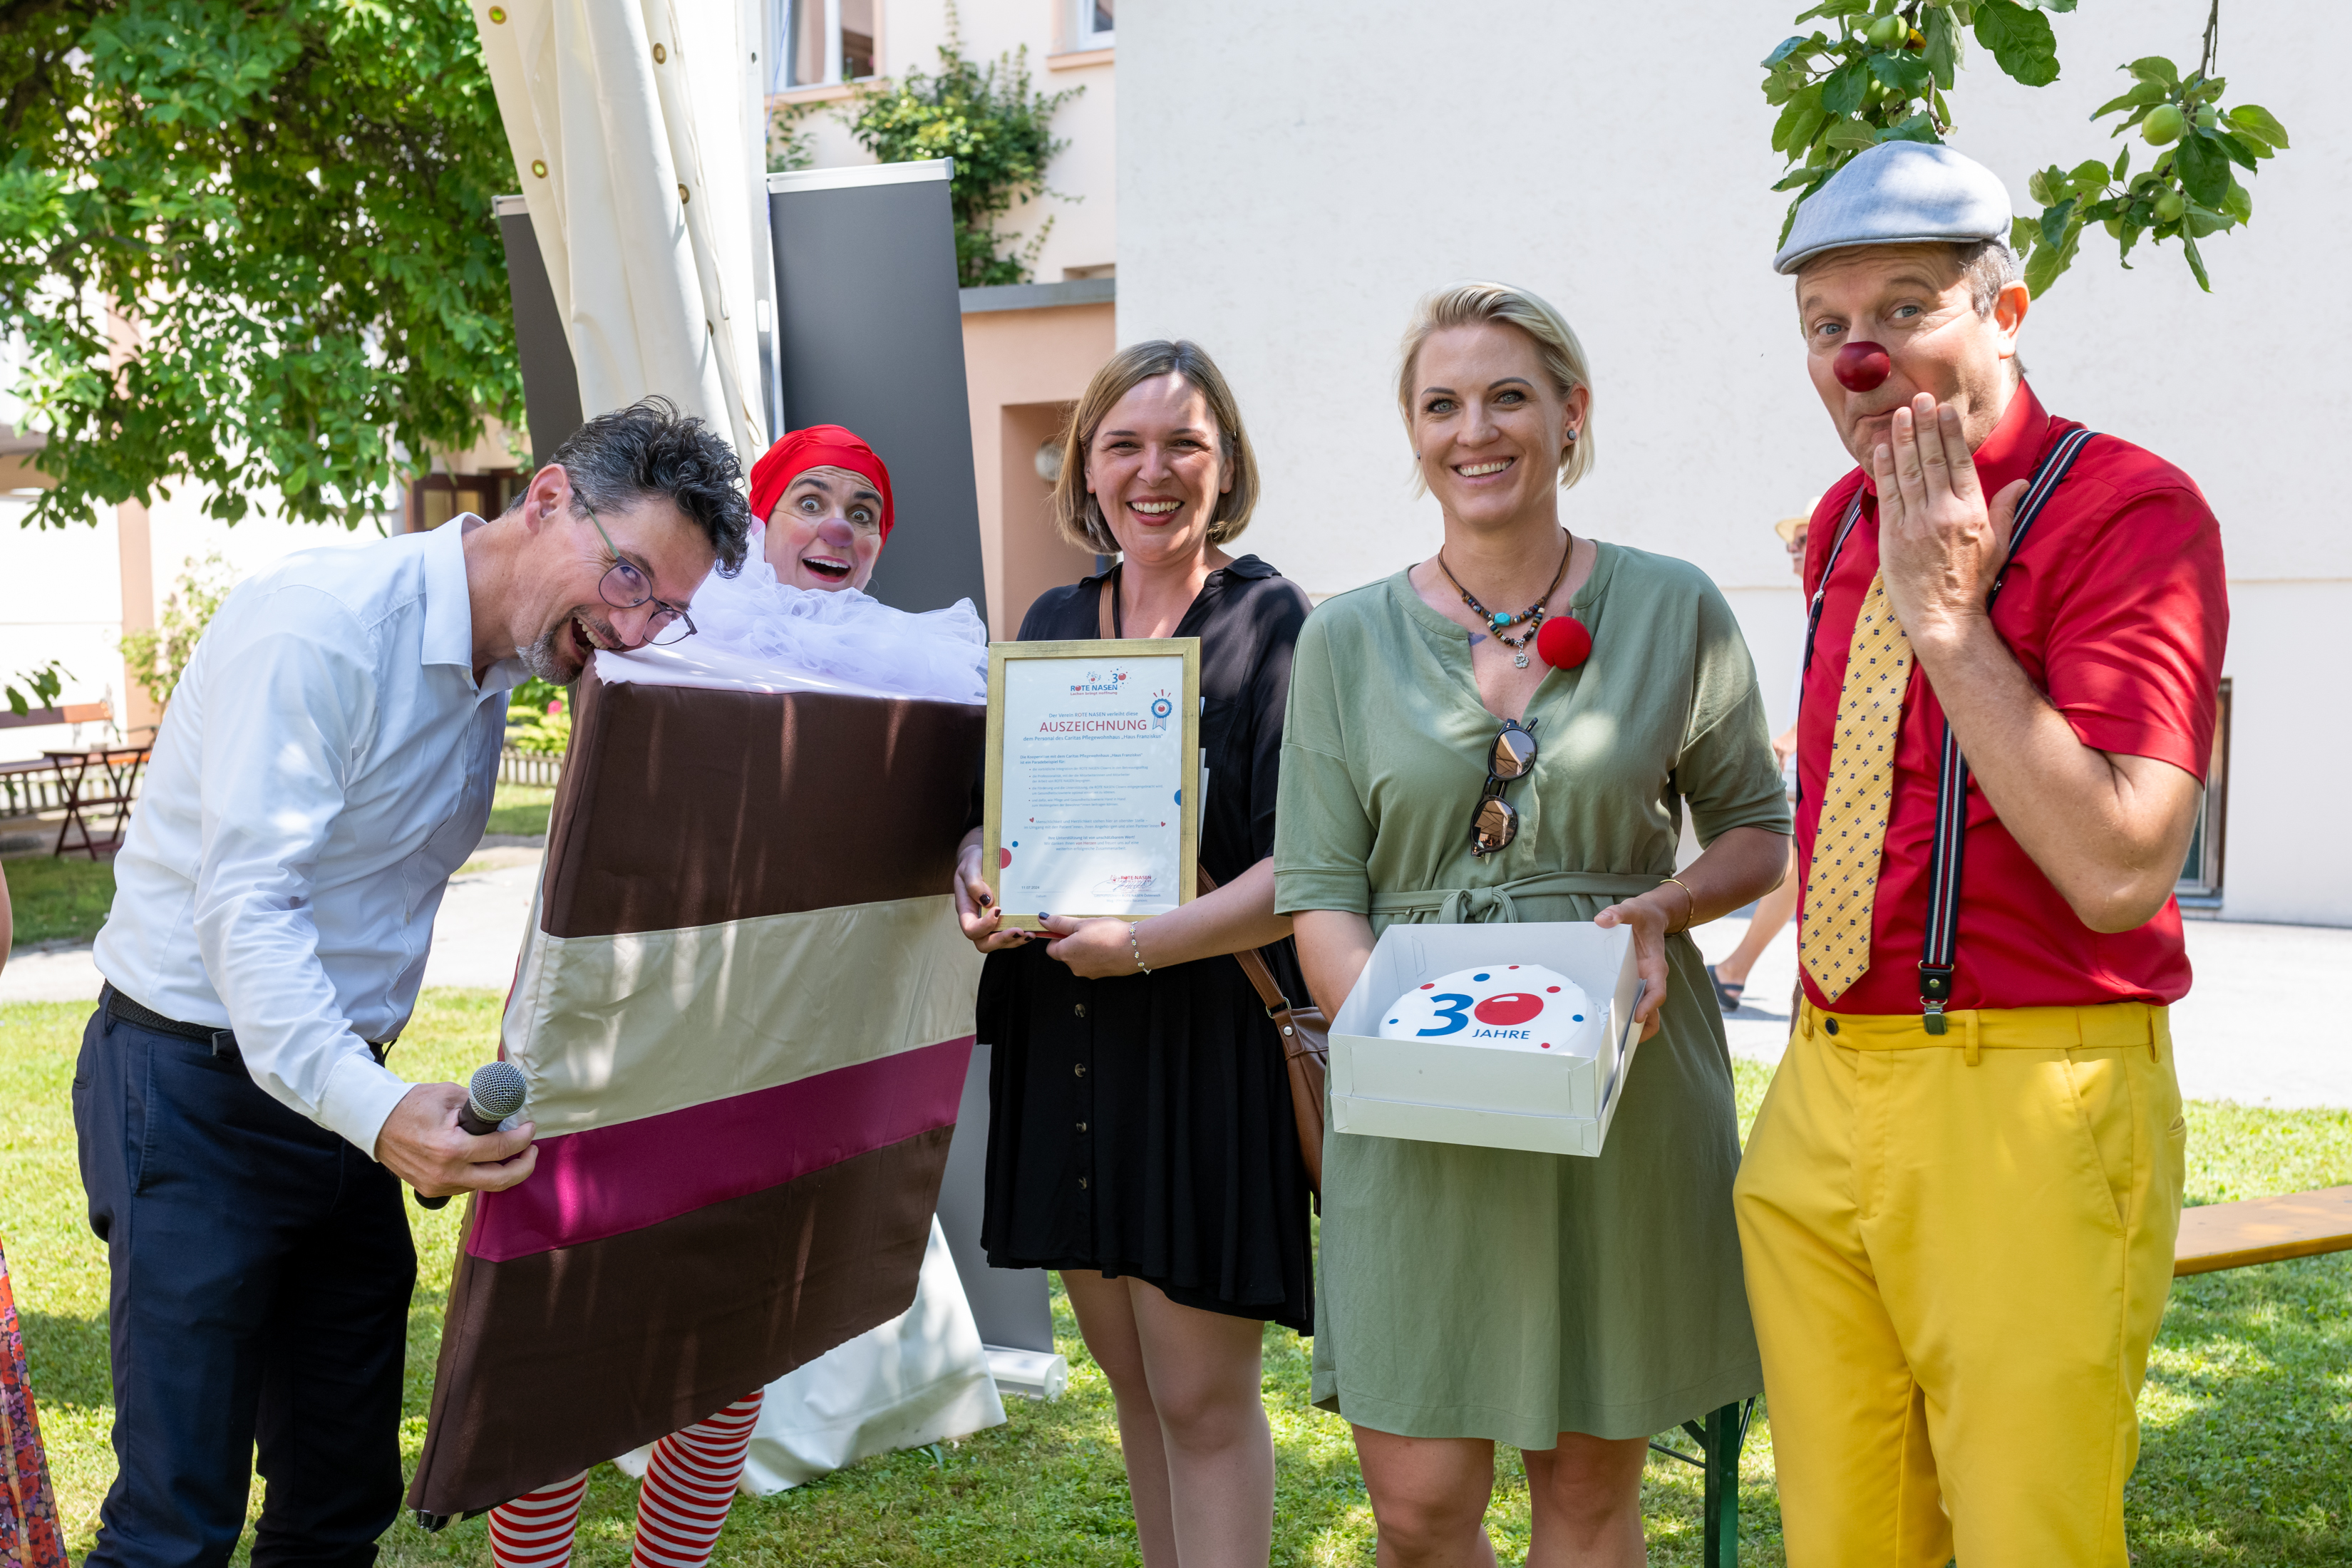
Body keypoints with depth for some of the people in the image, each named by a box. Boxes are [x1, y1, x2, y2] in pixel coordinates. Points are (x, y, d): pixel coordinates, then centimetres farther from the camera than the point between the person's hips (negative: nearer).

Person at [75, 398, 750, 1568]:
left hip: (347, 1098, 8)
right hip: (197, 1088, -8)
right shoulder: (320, 625, -19)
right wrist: (376, 1111, -38)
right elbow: (246, 906, -27)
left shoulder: (496, 669, 9)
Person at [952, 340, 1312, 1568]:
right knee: (1129, 1372, 15)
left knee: (1200, 1396, -1)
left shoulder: (1273, 624, -7)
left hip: (1209, 1036, -6)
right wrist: (977, 881, -3)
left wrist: (1144, 942, -23)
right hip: (1060, 1035, 6)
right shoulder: (1054, 622, 11)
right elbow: (996, 803, 18)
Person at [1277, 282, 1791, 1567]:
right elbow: (1318, 892, 1)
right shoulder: (1349, 640, 4)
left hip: (1625, 1085, 0)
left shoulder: (1673, 611, 3)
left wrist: (1665, 907, -12)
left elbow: (1756, 830, 10)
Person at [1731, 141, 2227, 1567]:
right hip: (1824, 1095, 7)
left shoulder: (2131, 511, -11)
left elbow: (2120, 870, -21)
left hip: (2027, 1110, -7)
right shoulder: (1849, 521, 13)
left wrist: (1946, 615, -19)